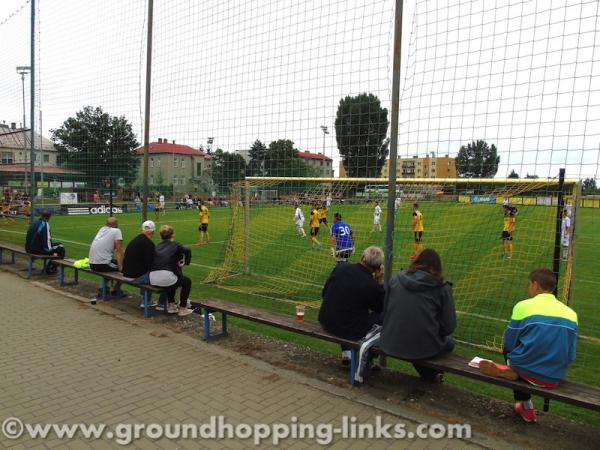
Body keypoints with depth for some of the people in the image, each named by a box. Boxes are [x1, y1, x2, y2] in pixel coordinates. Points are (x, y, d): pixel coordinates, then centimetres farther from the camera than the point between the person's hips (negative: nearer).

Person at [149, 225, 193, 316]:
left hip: (152, 279, 6)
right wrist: (186, 263, 4)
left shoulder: (158, 246, 20)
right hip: (165, 277, -6)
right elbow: (187, 250, -12)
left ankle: (171, 306, 35)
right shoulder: (175, 245, 5)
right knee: (187, 281, 20)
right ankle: (182, 309, 18)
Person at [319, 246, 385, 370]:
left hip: (326, 323, 5)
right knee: (382, 317, 11)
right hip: (352, 332, -5)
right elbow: (380, 308, 1)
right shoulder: (372, 286, -20)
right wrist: (380, 283, -4)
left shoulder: (341, 267, -7)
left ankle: (346, 353, 30)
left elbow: (324, 293, 6)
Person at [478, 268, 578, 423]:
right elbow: (570, 356, 4)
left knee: (509, 351, 27)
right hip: (555, 379, 4)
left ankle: (526, 406, 24)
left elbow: (509, 344, -4)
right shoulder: (571, 313, -1)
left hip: (527, 371, -4)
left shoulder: (524, 306, -11)